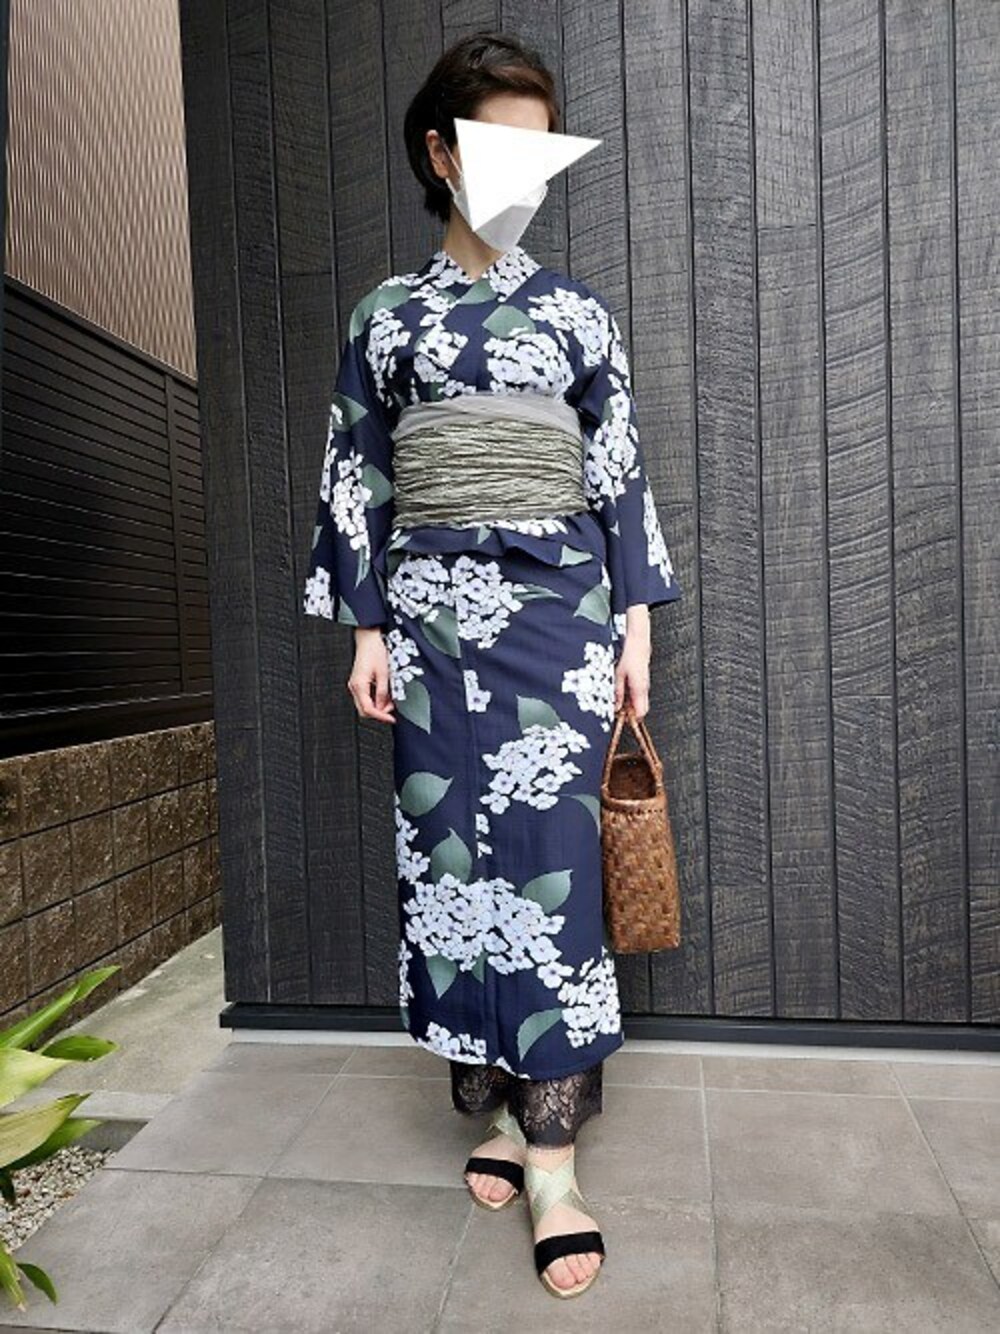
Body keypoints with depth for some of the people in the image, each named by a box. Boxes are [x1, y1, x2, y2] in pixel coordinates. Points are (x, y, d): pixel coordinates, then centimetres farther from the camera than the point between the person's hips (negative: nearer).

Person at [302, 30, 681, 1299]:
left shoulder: (578, 311, 13)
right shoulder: (386, 314, 12)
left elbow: (622, 476, 8)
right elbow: (354, 482, 8)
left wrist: (635, 623, 1)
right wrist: (367, 626, 0)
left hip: (556, 611, -1)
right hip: (431, 613, 1)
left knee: (548, 861, -5)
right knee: (451, 859, 2)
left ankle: (552, 1153, 5)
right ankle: (496, 1105, 20)